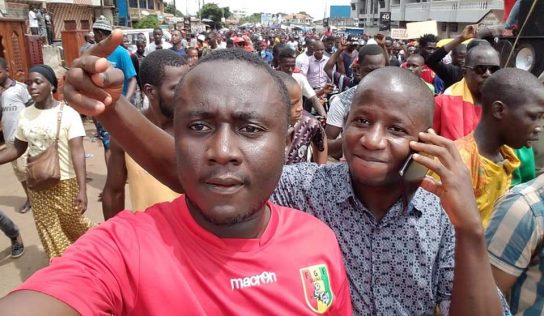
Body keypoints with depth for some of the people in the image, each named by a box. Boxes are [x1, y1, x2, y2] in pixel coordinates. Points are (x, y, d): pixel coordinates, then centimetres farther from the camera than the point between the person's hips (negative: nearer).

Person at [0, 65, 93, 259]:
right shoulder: (24, 115, 0)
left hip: (65, 183, -5)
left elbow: (77, 152, -19)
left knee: (72, 223, 11)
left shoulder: (67, 113, -15)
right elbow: (17, 148, 9)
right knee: (48, 231, 14)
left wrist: (82, 189, -26)